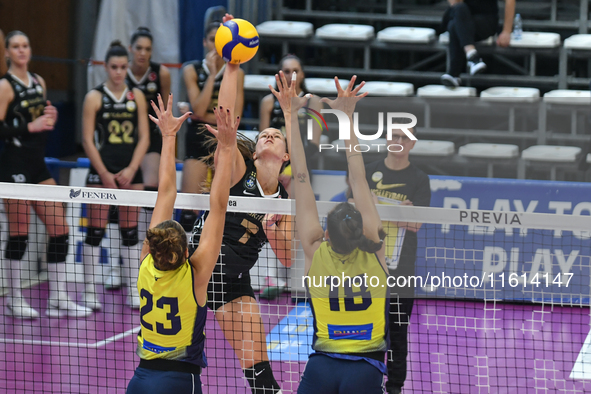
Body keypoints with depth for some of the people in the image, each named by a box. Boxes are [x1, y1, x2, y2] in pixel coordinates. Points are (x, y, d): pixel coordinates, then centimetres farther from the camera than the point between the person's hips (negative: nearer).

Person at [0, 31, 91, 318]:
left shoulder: (39, 82, 14)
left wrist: (50, 119, 3)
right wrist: (30, 126, -21)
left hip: (38, 164, 7)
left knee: (60, 230, 4)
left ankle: (57, 299, 10)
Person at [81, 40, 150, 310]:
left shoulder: (137, 96, 7)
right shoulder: (95, 97, -1)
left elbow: (144, 138, 5)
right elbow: (87, 140, -4)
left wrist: (131, 169, -7)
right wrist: (104, 173, -10)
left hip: (130, 171, 3)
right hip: (102, 170, -3)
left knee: (130, 231, 6)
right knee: (95, 231, -3)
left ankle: (133, 291, 10)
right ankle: (90, 292, 1)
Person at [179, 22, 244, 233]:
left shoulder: (236, 73, 2)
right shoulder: (192, 70, -1)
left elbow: (235, 116, -5)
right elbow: (199, 109, -13)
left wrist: (206, 116, -15)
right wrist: (212, 74, -14)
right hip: (198, 139, -1)